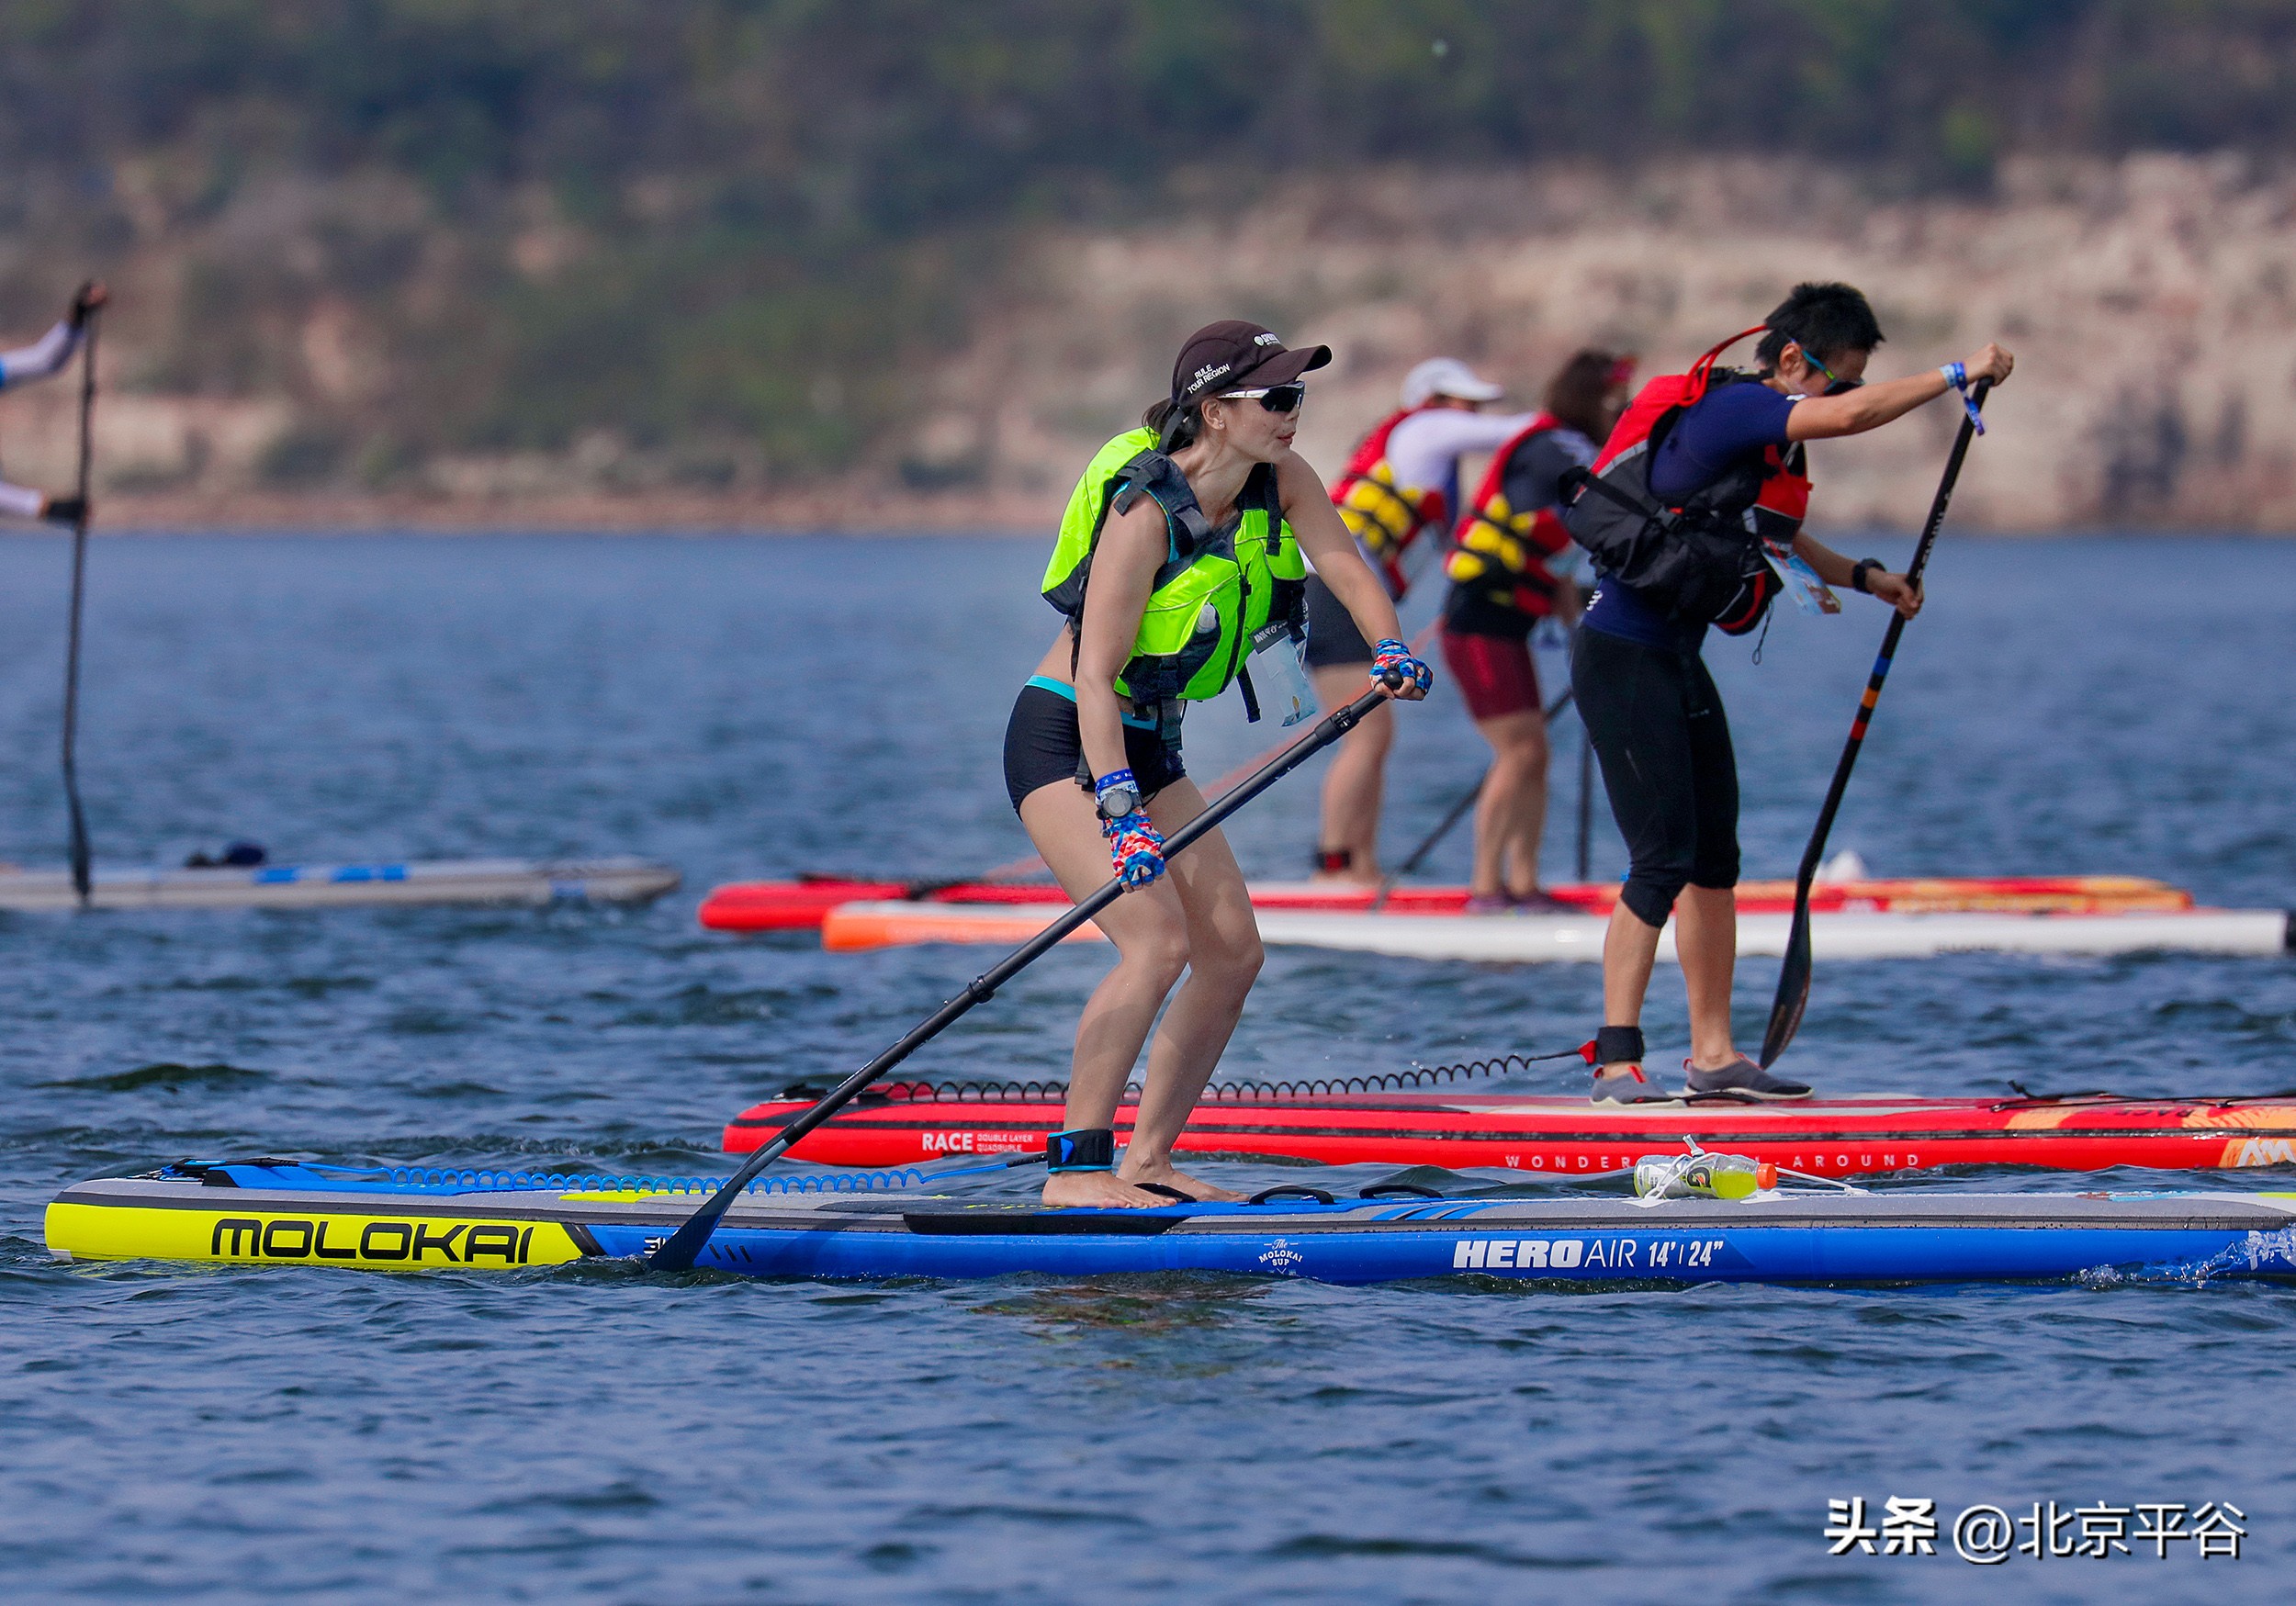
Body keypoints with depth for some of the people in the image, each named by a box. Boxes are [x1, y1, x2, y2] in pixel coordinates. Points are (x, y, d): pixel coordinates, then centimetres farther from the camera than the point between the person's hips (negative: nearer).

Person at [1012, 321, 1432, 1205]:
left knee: (1234, 952, 3)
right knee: (1158, 940, -22)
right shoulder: (1145, 511, -25)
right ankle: (1074, 1167, -18)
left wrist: (1391, 650, -36)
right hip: (1063, 740, -9)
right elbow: (1095, 676, -28)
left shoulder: (1281, 481, -4)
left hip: (1147, 745, 9)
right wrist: (1122, 815, -37)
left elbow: (1343, 564, -14)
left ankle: (1147, 1161, 10)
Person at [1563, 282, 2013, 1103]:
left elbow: (1776, 540, 32)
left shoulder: (1766, 435, 13)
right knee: (1664, 860, -13)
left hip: (1676, 663, 10)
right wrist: (1959, 375, -21)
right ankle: (1615, 1062, -12)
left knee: (1714, 859, 11)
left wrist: (1864, 577, 21)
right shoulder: (1729, 407, -16)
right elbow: (1853, 416, -31)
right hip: (1623, 658, -10)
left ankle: (1712, 1053, 16)